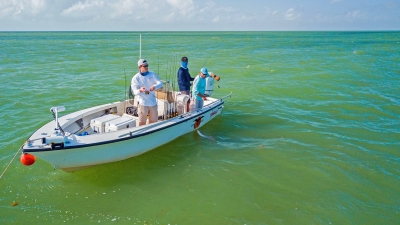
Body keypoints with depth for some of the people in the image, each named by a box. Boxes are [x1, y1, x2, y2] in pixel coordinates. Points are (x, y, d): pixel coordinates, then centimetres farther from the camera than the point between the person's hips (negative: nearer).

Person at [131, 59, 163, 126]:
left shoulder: (152, 74, 6)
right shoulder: (136, 78, -5)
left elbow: (160, 83, -5)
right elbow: (135, 91, -12)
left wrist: (154, 86, -28)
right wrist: (140, 90, -36)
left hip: (153, 102, 4)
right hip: (143, 103, -4)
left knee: (153, 121, 15)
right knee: (142, 123, 2)